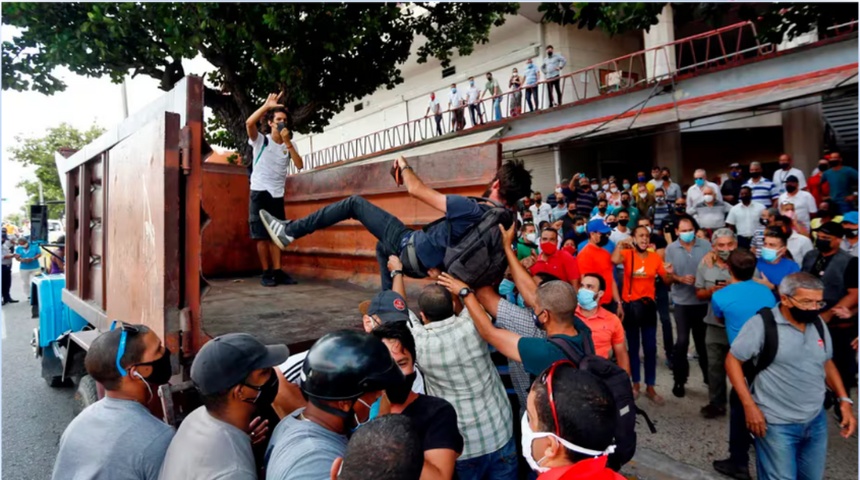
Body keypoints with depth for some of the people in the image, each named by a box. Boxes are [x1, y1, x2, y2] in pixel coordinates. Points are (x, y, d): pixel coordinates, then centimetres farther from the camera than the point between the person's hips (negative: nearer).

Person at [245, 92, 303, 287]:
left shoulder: (289, 145, 6)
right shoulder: (261, 140, -4)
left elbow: (299, 165, -8)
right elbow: (249, 123, -23)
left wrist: (288, 143, -14)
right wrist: (267, 105, -21)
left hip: (278, 195, 4)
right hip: (260, 192, -4)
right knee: (262, 235, -2)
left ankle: (277, 271, 10)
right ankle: (266, 273, 5)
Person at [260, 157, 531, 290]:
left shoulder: (471, 209, -29)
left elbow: (416, 190, -21)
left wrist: (404, 165, -2)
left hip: (413, 249, -7)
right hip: (428, 263, 7)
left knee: (354, 203, -1)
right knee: (383, 248, 38)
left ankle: (289, 232, 1)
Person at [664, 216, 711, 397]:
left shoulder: (705, 245, -2)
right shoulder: (671, 248, -2)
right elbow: (668, 276, -4)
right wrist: (680, 279, -23)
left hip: (703, 301, 1)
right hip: (682, 302, -1)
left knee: (703, 340, 16)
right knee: (682, 341, 0)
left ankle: (708, 376, 35)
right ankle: (679, 380, 13)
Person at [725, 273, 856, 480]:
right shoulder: (762, 324, -17)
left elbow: (827, 363, 17)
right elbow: (733, 361, -14)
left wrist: (844, 400, 7)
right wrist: (749, 405, -18)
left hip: (816, 421, 7)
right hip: (776, 424, -6)